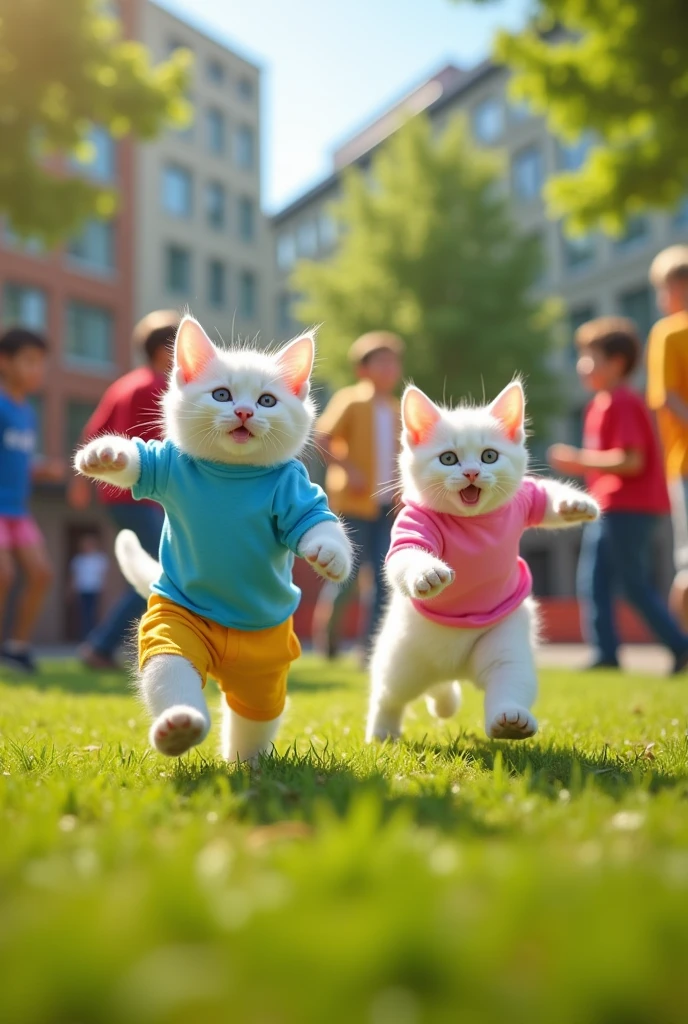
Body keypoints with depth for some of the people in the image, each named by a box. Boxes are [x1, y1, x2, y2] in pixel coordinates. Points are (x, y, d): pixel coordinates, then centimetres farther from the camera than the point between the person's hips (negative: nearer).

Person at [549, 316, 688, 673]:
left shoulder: (623, 403, -14)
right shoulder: (601, 404, 15)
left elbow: (631, 460, -22)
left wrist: (580, 460, -18)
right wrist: (580, 464, 7)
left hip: (629, 506, -10)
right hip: (609, 507, 10)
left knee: (635, 585, -3)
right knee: (592, 583, 7)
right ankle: (606, 654, 10)